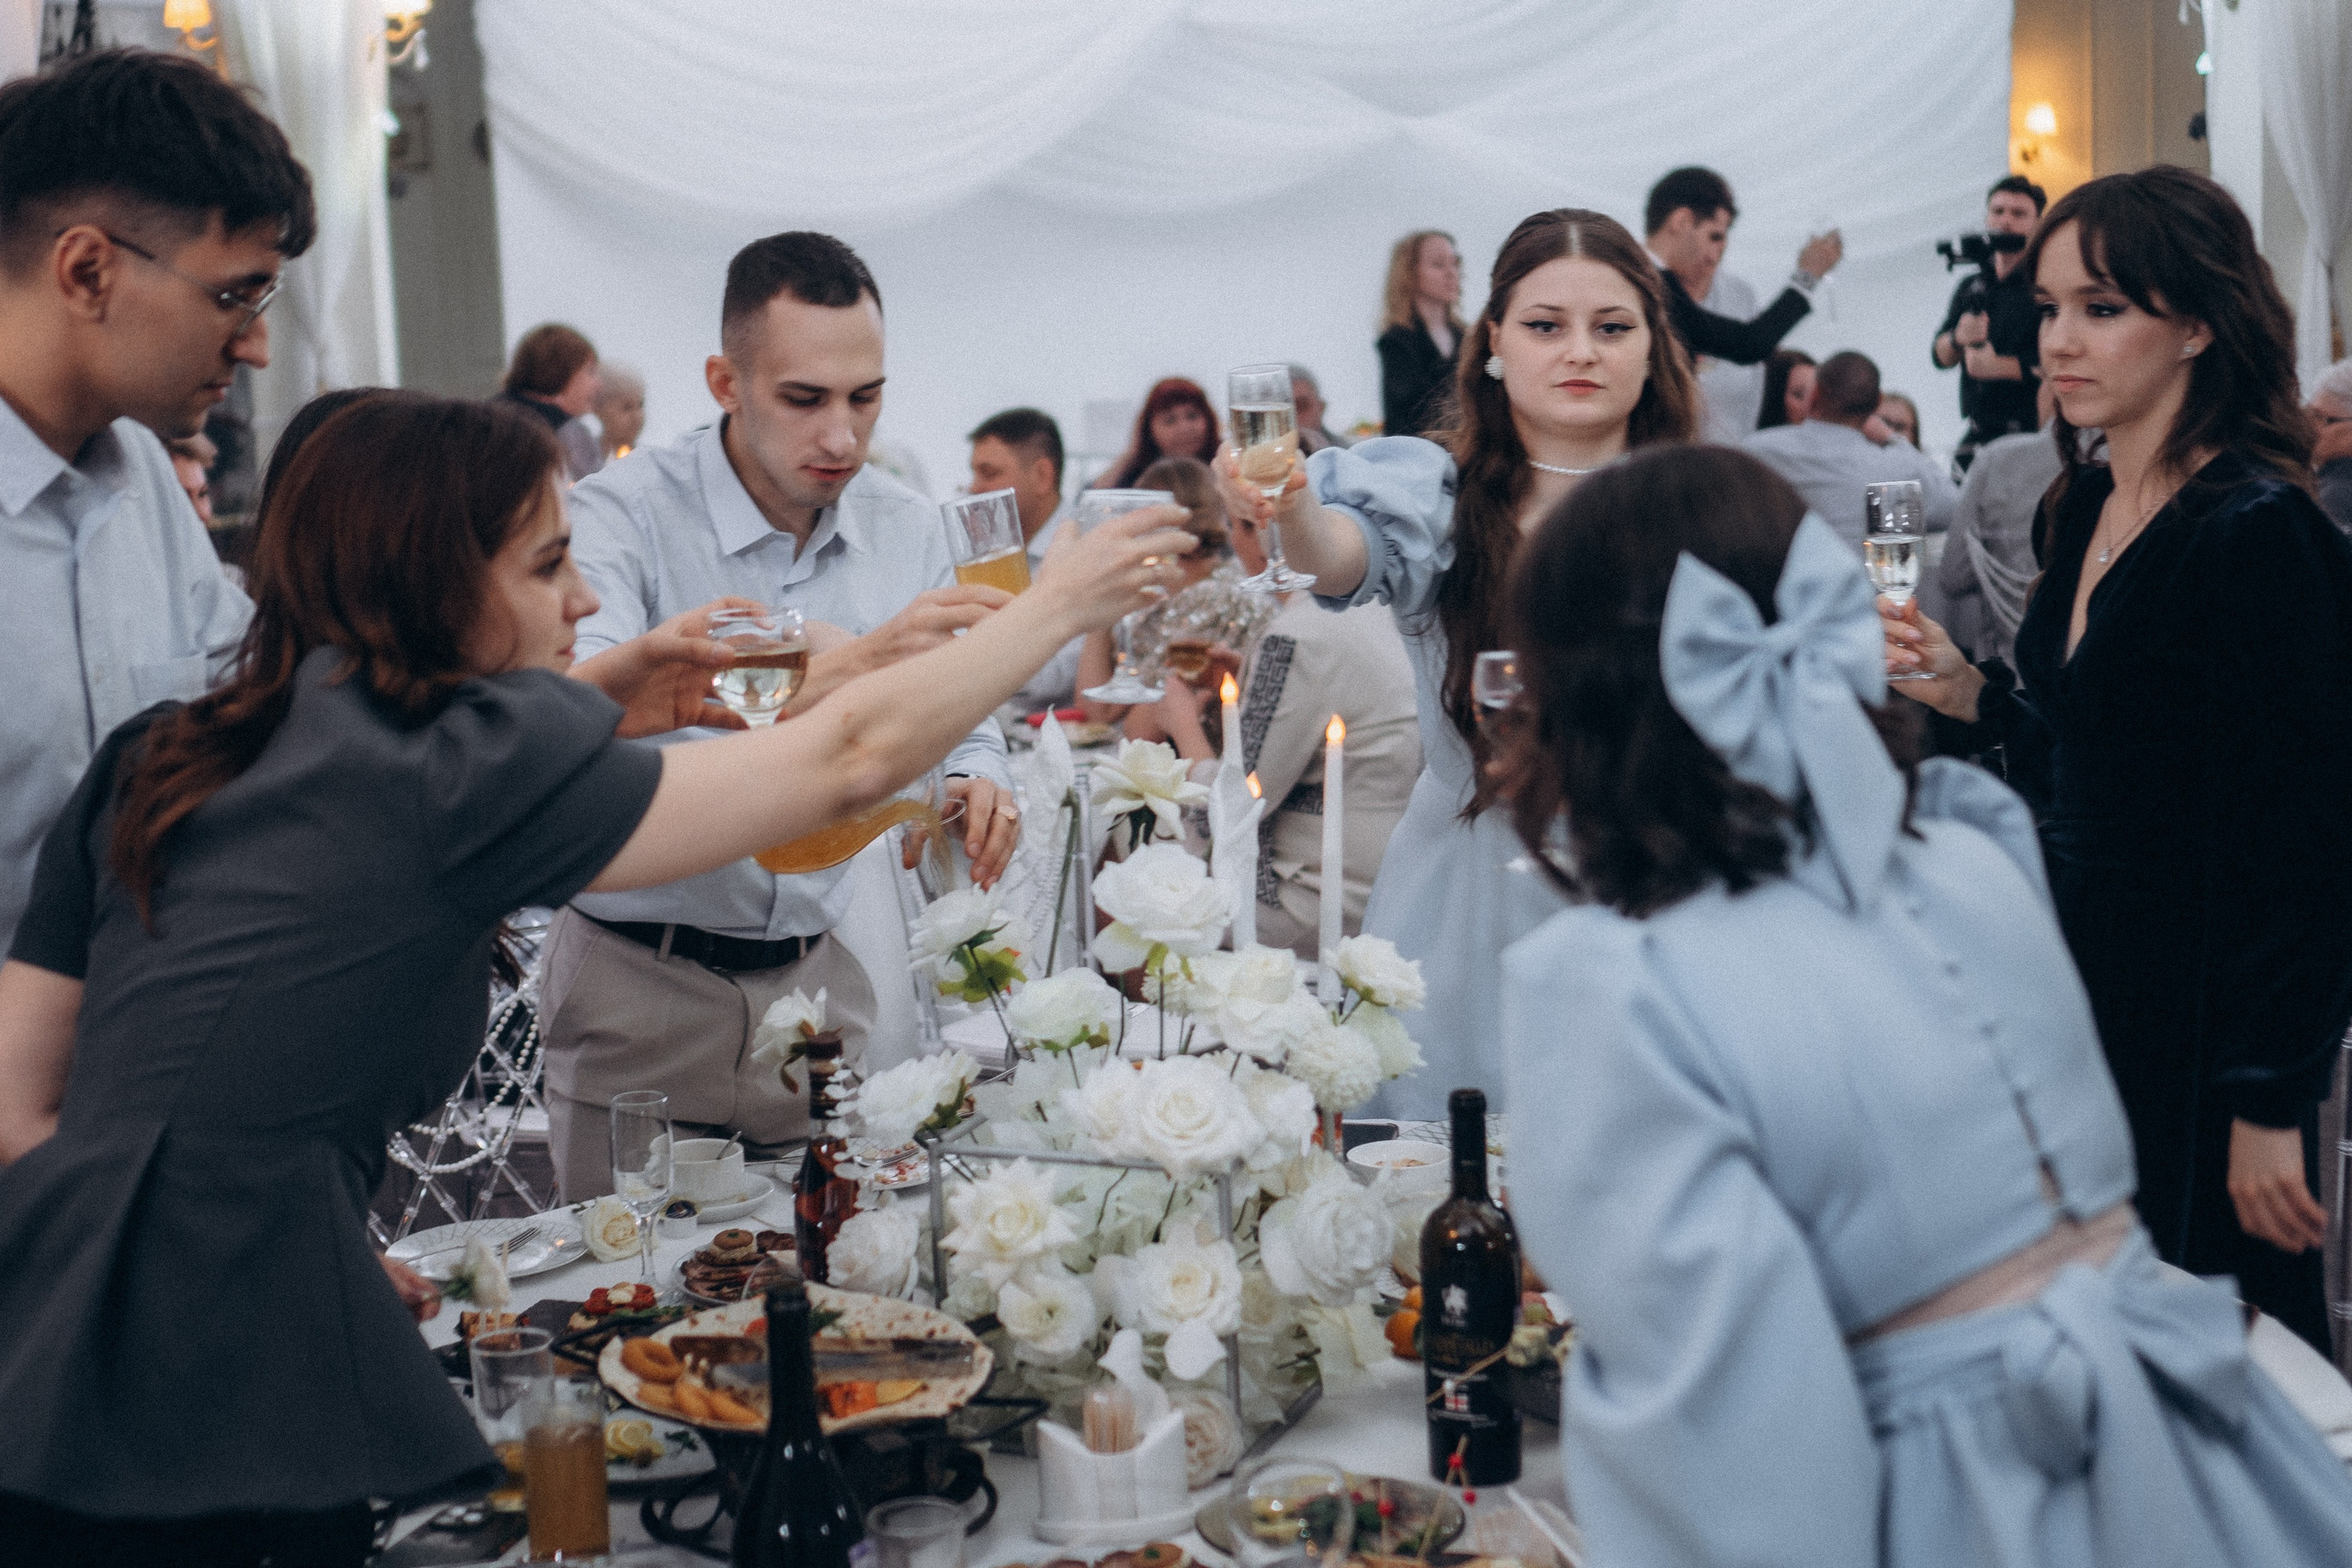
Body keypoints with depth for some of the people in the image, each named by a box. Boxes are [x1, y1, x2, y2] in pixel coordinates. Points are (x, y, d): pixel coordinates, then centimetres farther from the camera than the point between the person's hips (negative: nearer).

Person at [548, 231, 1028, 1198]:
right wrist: (839, 669, -42)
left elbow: (960, 726, 10)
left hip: (818, 985, 4)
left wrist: (973, 785, -15)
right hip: (640, 987, -4)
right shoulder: (620, 516, -14)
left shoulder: (905, 529, 3)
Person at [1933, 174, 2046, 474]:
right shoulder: (1971, 287, 19)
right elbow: (1941, 356, 14)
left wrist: (2000, 367, -13)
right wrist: (1958, 339, -7)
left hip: (2031, 431, -5)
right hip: (1978, 435, 6)